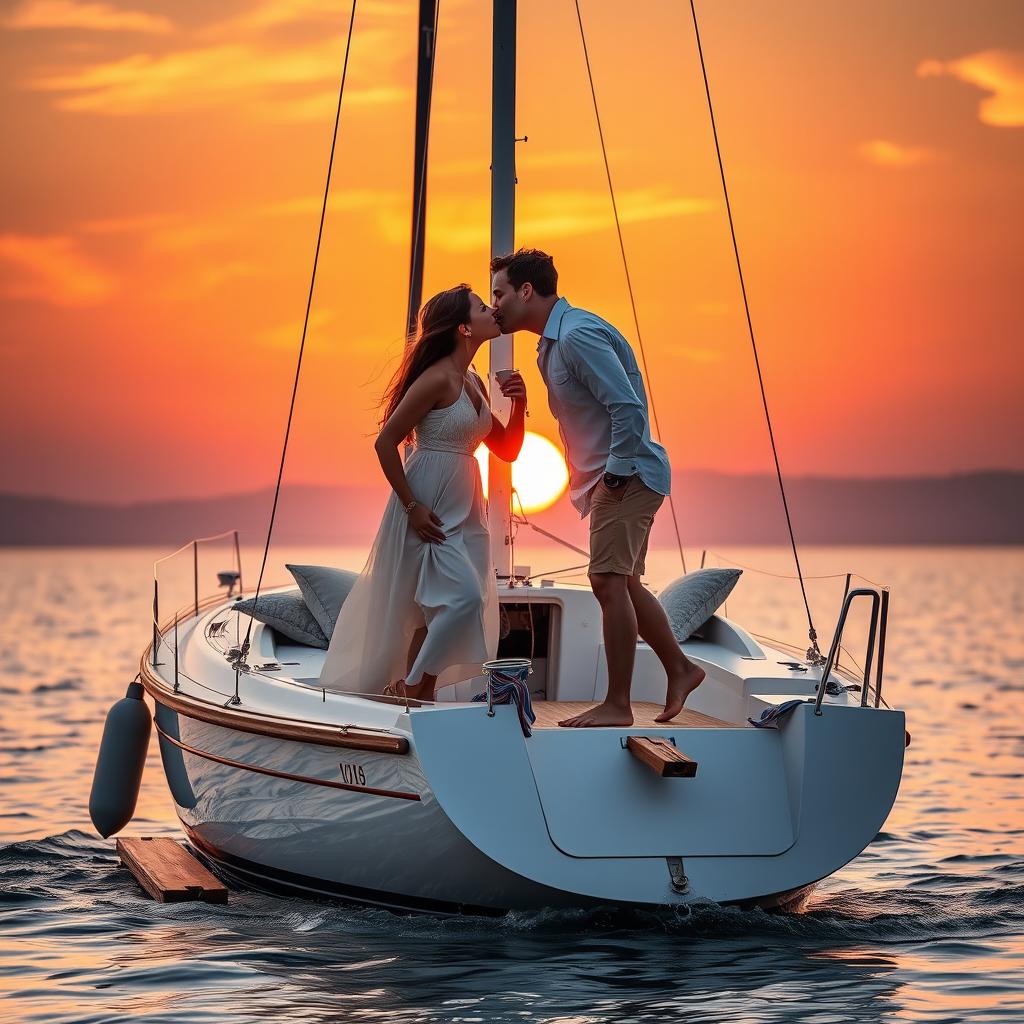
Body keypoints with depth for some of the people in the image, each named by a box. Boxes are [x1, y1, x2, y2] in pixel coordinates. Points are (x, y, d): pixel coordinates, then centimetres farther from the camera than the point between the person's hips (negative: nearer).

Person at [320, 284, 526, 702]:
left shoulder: (473, 383, 13)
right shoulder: (437, 379, -14)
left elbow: (506, 449, 18)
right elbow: (385, 442, -15)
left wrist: (519, 405, 1)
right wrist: (411, 507, -16)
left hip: (462, 510, 9)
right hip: (428, 510, -9)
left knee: (437, 611, 8)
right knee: (463, 596, -18)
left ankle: (421, 698, 16)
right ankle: (407, 691, -10)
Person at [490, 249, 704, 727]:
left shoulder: (578, 335, -18)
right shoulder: (554, 341, 15)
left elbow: (627, 408, -24)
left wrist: (616, 476, -20)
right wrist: (592, 482, 15)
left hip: (627, 475, -11)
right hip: (610, 477, 11)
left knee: (609, 582, -12)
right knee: (624, 584, 16)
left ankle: (617, 704, -10)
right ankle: (680, 669, 28)